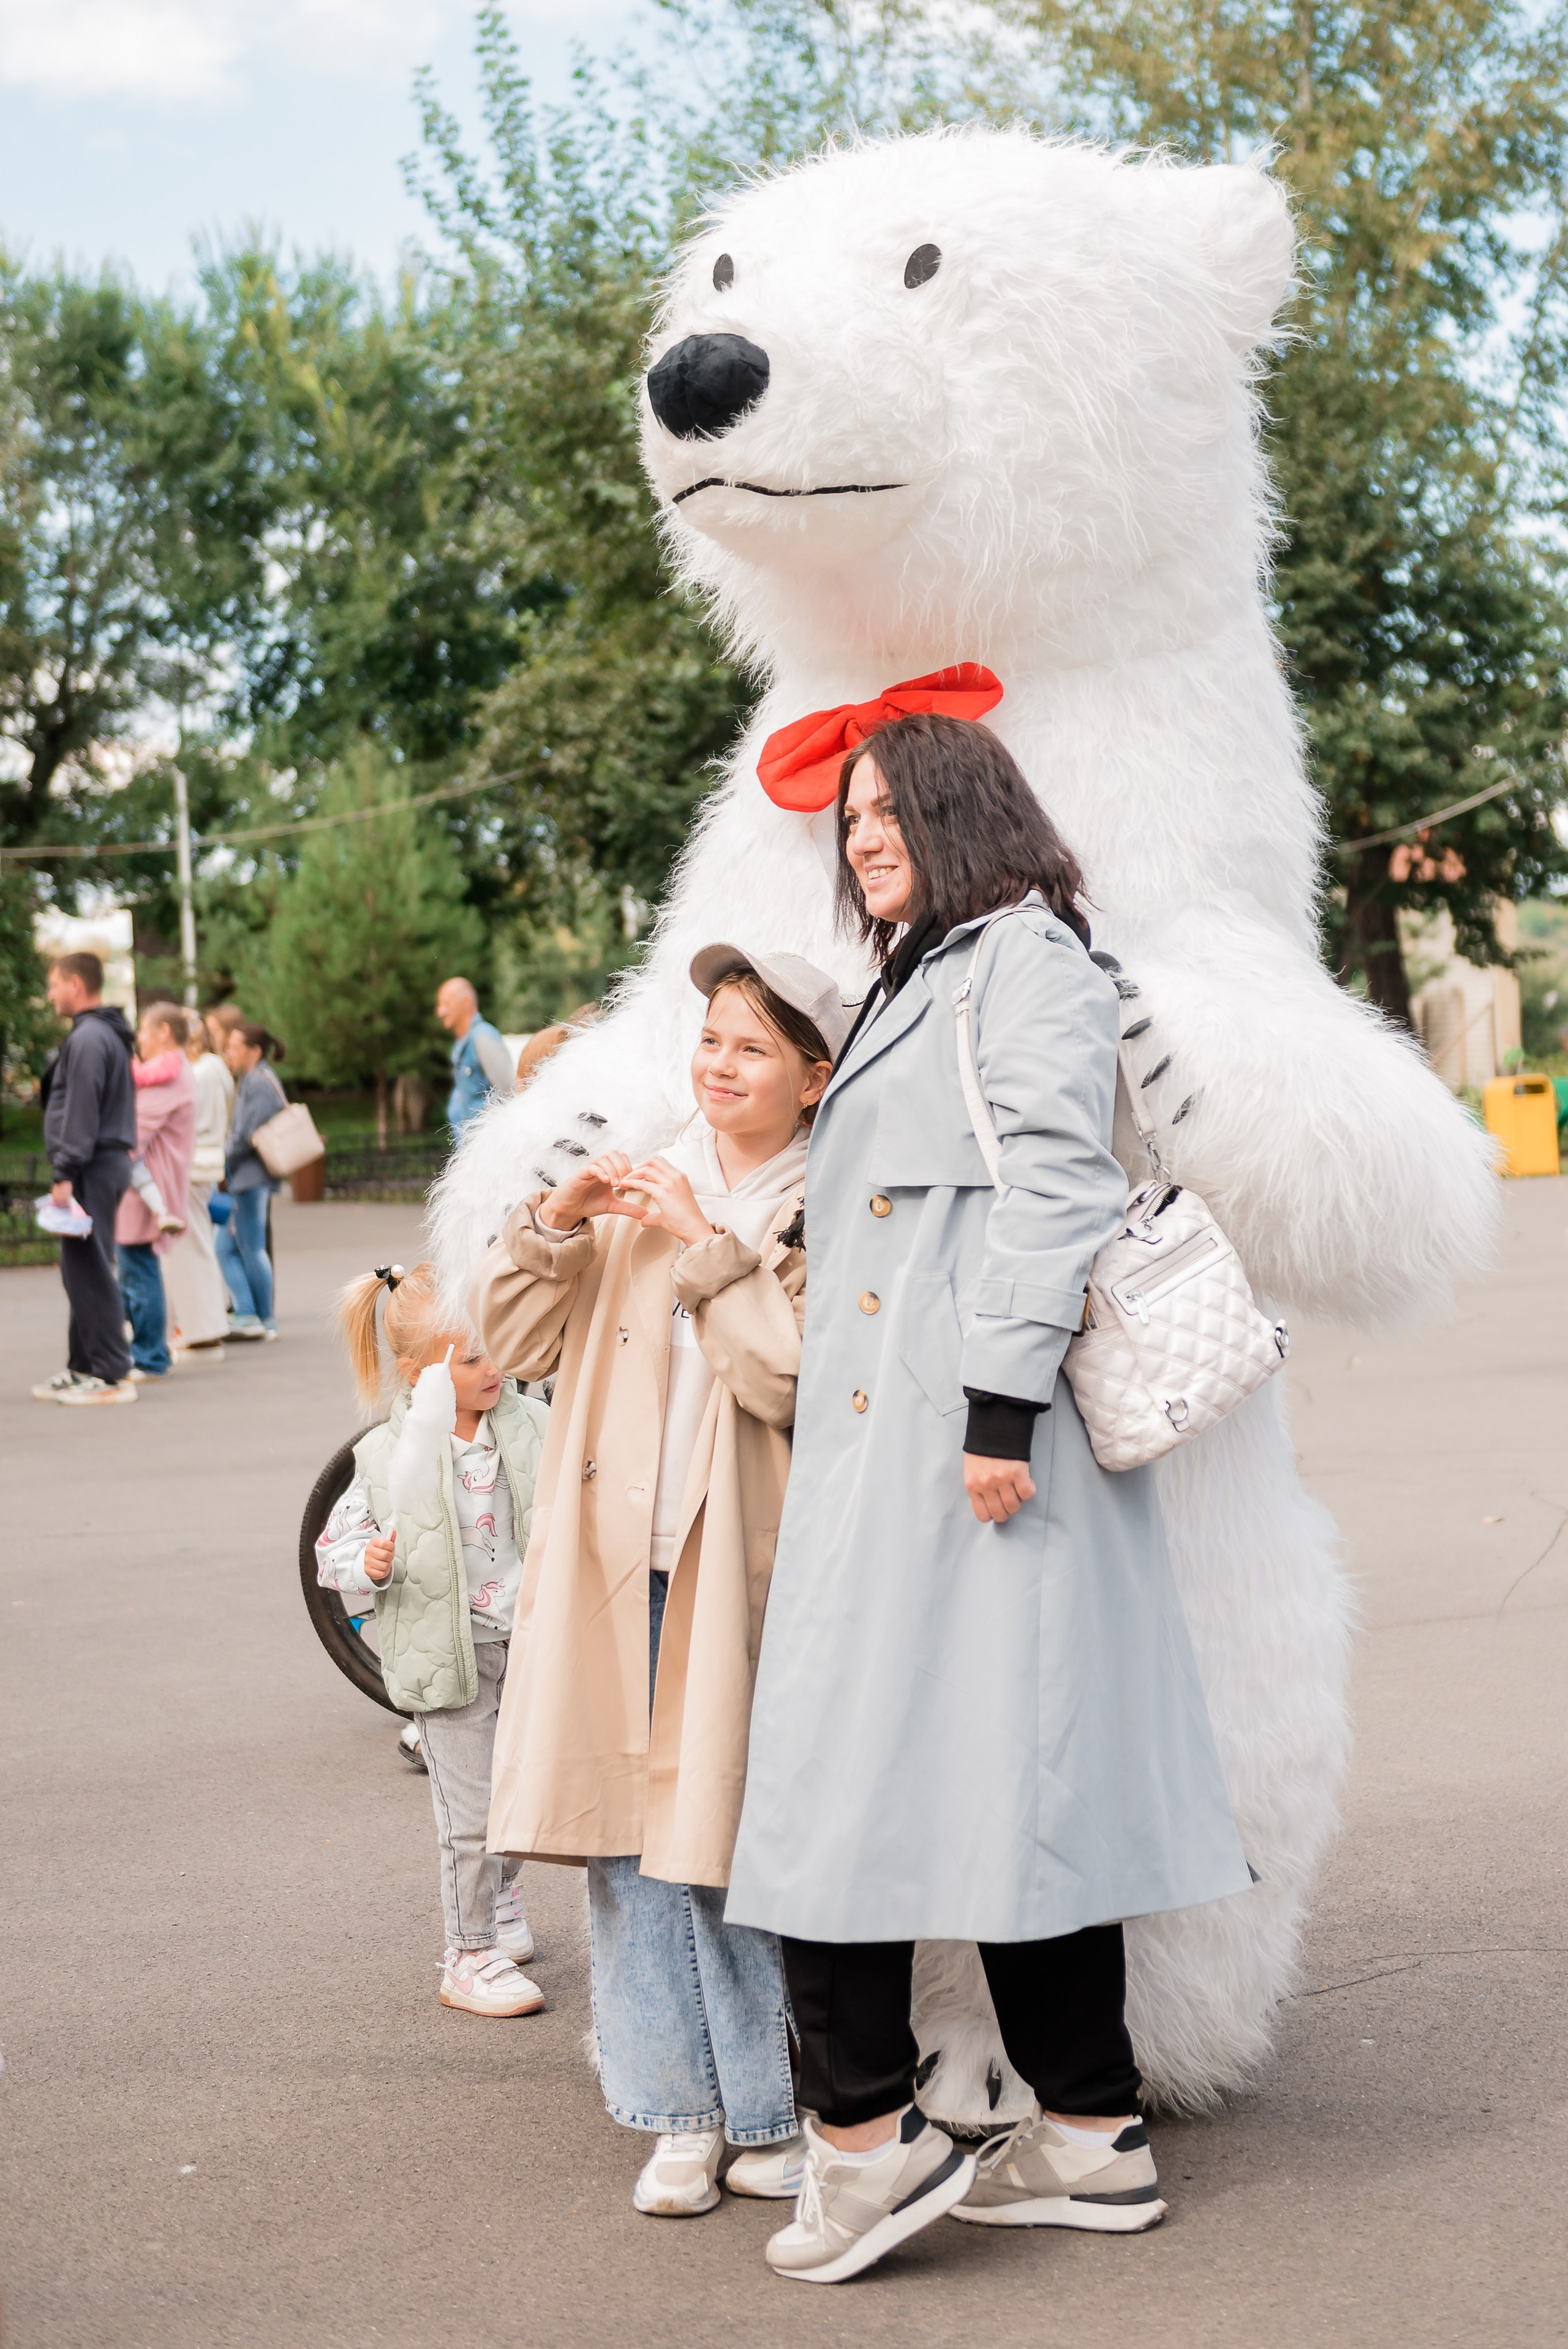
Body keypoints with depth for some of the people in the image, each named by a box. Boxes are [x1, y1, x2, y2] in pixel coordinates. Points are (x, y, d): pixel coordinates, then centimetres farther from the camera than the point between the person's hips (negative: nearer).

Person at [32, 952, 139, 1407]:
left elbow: (80, 1112, -19)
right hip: (110, 1161, 10)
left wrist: (65, 1174, -19)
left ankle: (112, 1376, -8)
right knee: (83, 1271, 14)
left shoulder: (88, 1038, -13)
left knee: (89, 1271, -9)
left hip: (92, 1168, -10)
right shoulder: (111, 1035, 19)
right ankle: (83, 1368, 20)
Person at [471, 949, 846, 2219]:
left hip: (741, 1574, -5)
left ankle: (776, 2111, 16)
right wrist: (554, 1222, -3)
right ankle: (683, 2113, 17)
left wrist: (705, 1243, -15)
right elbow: (516, 1339, 12)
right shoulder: (640, 1190, 14)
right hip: (617, 1561, 5)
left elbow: (794, 1378, -16)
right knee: (627, 1839, 6)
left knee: (734, 1843, -1)